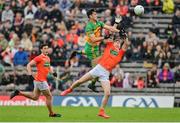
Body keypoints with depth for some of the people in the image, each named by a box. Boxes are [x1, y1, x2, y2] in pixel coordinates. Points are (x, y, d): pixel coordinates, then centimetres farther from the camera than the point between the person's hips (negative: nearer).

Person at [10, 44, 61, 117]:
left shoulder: (48, 58, 13)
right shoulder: (39, 58, -12)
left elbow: (49, 67, 29)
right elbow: (29, 65, -12)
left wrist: (53, 73, 10)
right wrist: (30, 74, -22)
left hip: (43, 80, 9)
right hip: (40, 80, -9)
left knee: (35, 97, 15)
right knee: (49, 97, -2)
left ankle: (18, 93, 21)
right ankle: (51, 113, 9)